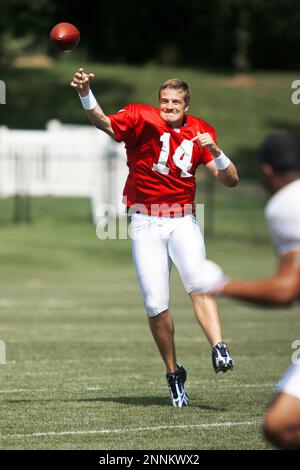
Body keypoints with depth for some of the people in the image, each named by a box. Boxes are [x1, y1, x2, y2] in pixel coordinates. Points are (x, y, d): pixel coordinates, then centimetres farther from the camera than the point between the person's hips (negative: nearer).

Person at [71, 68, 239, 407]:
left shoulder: (200, 132, 6)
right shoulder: (142, 119, -2)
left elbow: (231, 181, 6)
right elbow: (105, 124, -21)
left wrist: (214, 153, -13)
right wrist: (85, 93, -38)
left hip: (183, 221, 1)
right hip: (146, 223, -1)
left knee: (198, 284, -24)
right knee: (155, 304, -6)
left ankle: (219, 350, -34)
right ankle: (173, 373, 8)